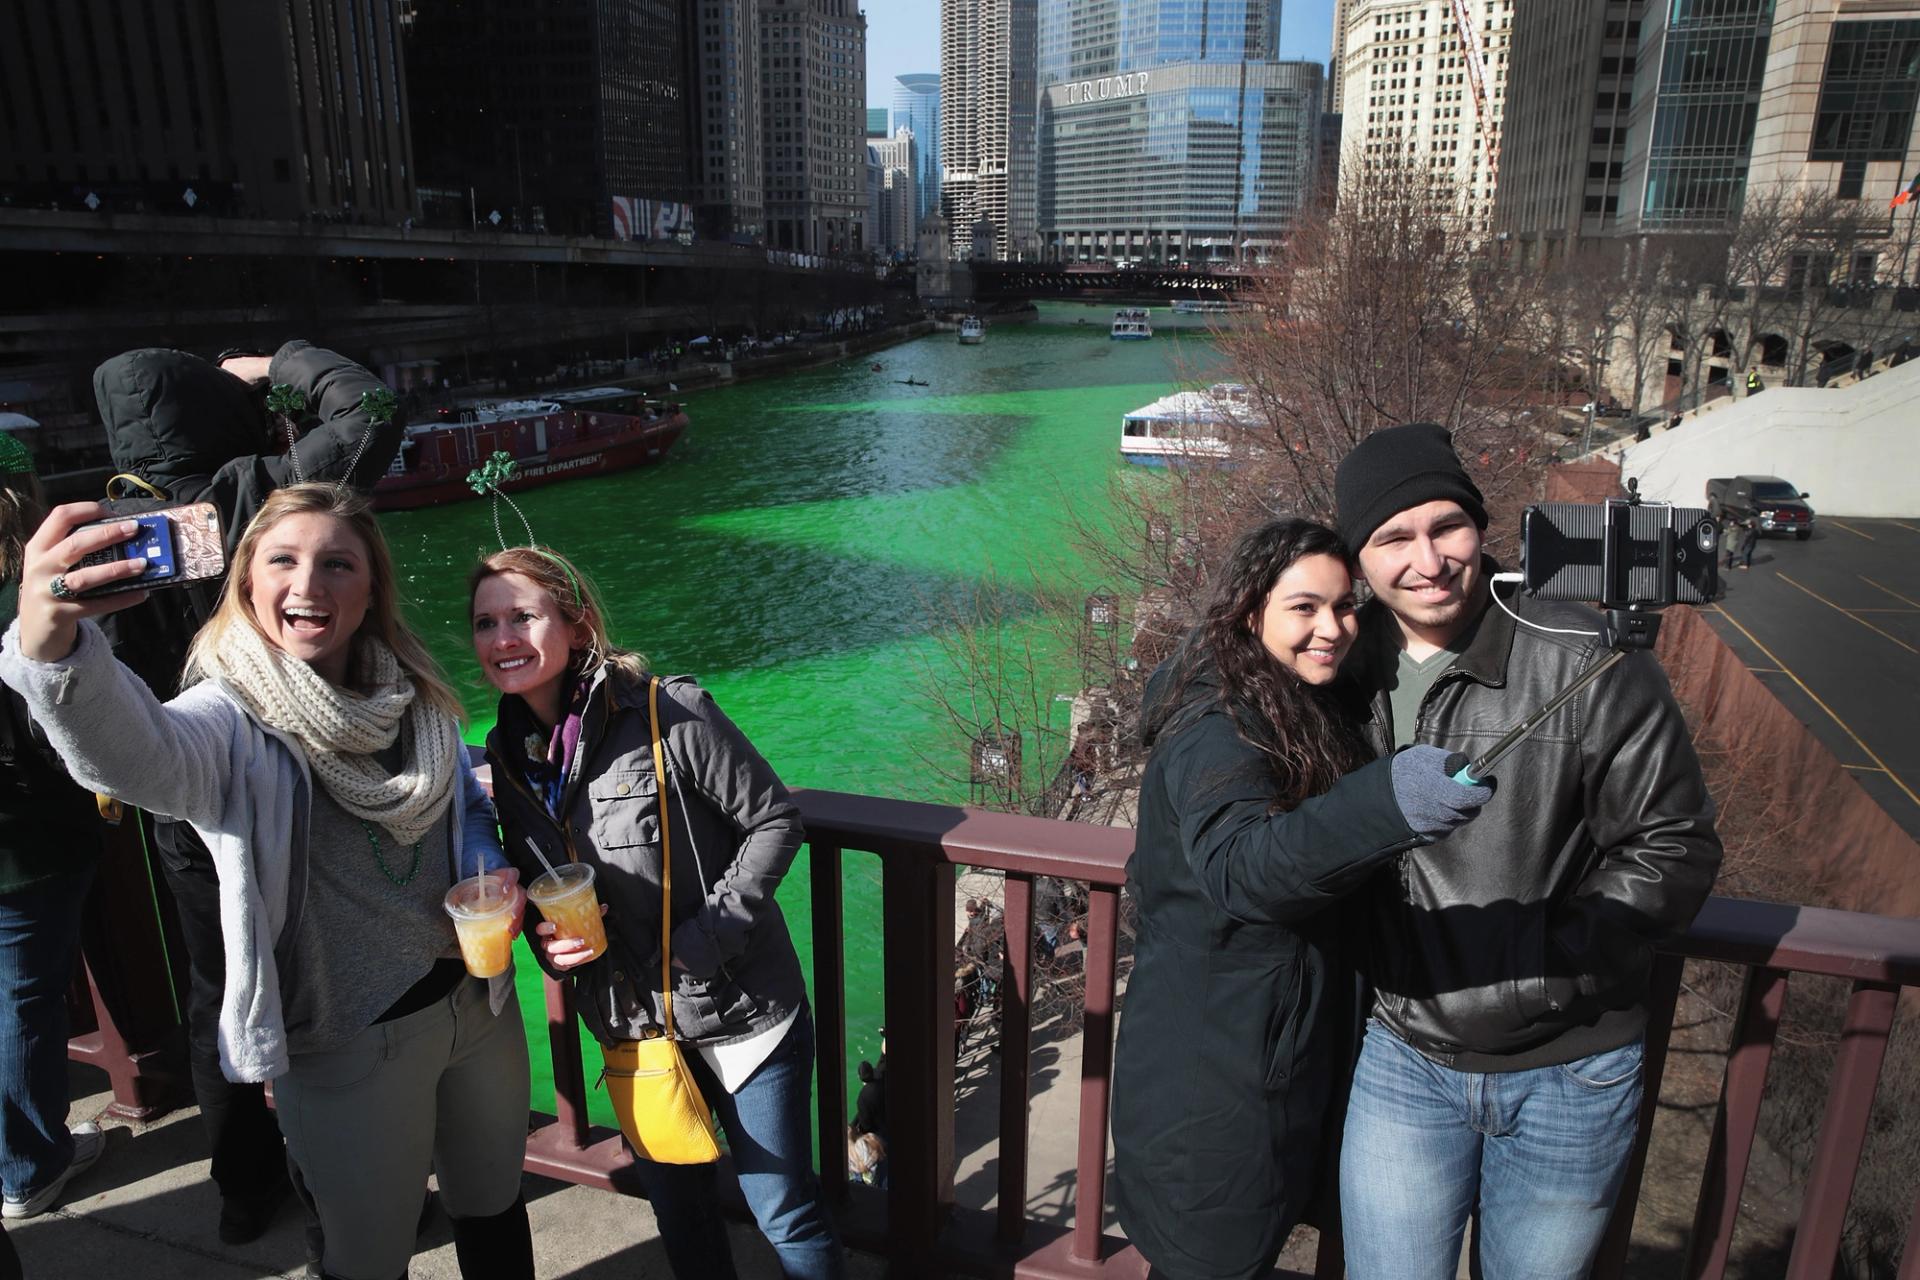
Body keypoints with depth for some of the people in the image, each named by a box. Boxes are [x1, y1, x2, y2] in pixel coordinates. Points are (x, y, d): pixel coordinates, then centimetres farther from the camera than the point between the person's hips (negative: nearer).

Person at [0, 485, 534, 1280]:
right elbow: (132, 752, -42)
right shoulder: (234, 720, -18)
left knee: (493, 1208, 24)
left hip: (476, 999, 4)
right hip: (353, 1047, -4)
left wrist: (492, 877, -10)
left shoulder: (411, 694, -3)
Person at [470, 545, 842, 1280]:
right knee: (676, 1207, 23)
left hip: (740, 1014, -5)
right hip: (631, 1023, 6)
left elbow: (774, 820, -15)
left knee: (785, 1216, 8)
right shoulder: (507, 754, 0)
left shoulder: (669, 714, -20)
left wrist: (705, 939, -21)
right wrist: (545, 938, -8)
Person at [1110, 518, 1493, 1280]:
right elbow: (1236, 865, -45)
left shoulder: (1318, 713, 4)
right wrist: (1390, 802, -59)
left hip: (1287, 1054, 9)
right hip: (1212, 1082, -9)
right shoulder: (1214, 735, -26)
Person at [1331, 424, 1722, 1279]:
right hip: (1404, 1060, 2)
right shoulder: (1346, 669, -5)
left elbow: (1674, 847, -10)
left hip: (1569, 1075, -1)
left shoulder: (1587, 663, -16)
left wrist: (1547, 953, -19)